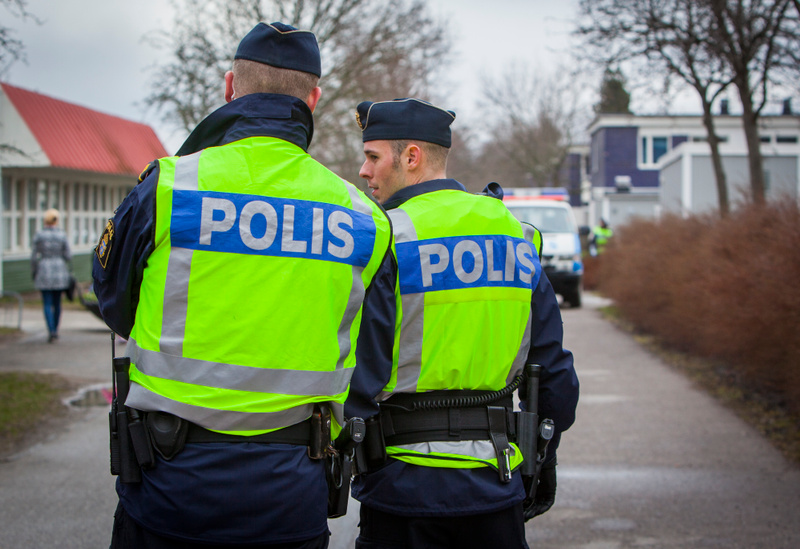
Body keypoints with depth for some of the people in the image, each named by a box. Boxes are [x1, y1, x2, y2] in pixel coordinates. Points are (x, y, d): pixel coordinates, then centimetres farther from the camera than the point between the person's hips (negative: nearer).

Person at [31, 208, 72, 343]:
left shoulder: (39, 235, -6)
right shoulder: (62, 235, -3)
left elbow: (34, 256, -4)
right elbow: (67, 256, -1)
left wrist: (33, 272, 8)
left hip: (44, 271, -2)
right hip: (60, 271, 2)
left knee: (47, 303, 0)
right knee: (57, 302, 13)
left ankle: (51, 331, -14)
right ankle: (55, 330, 20)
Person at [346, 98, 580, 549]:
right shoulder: (517, 236, 8)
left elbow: (357, 376, -17)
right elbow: (556, 374, 12)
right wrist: (545, 461, 22)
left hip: (406, 485, -5)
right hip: (497, 489, 5)